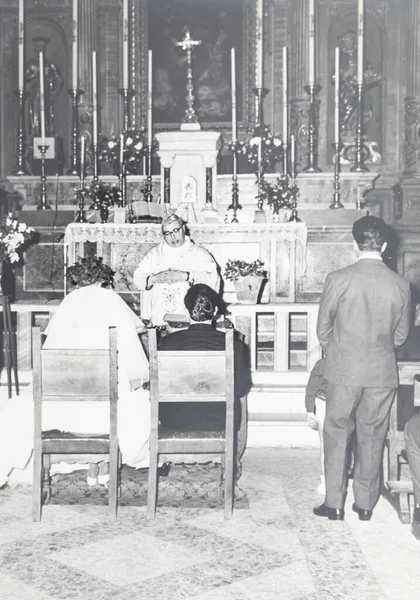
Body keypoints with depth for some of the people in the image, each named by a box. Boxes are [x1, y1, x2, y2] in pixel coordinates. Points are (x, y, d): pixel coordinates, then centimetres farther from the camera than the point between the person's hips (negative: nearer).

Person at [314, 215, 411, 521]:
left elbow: (323, 329, -2)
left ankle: (335, 503, 13)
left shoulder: (338, 279, -11)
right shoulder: (401, 284, -4)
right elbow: (401, 335, 6)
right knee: (372, 438, 13)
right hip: (383, 373, 2)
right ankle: (366, 504, 22)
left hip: (344, 370, -2)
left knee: (337, 435, 10)